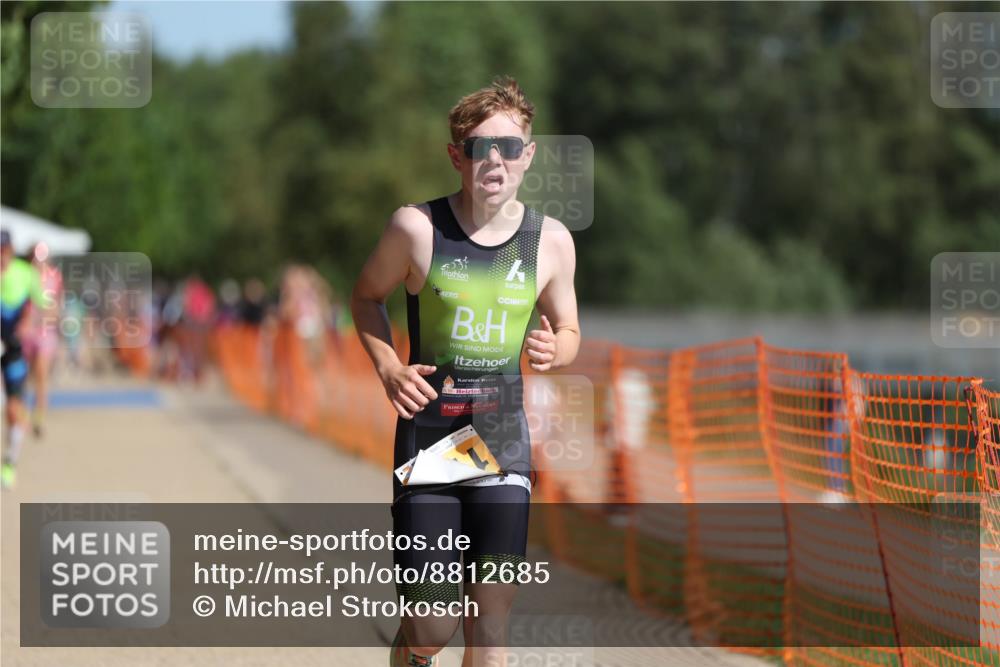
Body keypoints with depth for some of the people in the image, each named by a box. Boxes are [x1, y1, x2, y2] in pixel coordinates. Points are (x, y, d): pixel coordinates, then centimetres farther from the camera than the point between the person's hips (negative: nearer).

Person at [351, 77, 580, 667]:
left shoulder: (551, 240, 0)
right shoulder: (416, 227, -7)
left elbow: (568, 331, 14)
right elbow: (367, 297, 9)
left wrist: (553, 350, -10)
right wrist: (389, 368, -8)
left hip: (504, 434, 2)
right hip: (428, 429, -2)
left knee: (492, 615, 0)